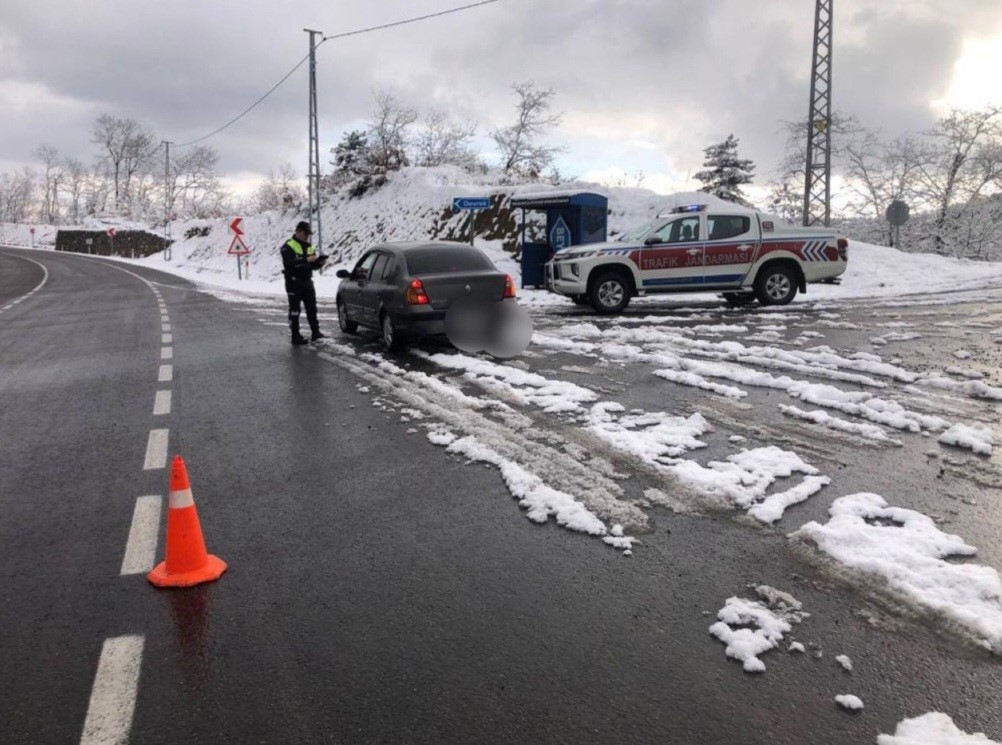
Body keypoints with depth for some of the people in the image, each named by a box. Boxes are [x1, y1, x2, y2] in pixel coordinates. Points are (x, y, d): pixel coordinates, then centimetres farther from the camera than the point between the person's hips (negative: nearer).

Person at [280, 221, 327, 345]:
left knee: (312, 308, 7)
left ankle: (315, 332, 14)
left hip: (307, 281, 6)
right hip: (294, 282, -6)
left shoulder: (309, 246, 15)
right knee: (294, 310, -1)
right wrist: (306, 260, -28)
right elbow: (288, 263, -24)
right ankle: (295, 336, 2)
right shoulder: (288, 246, -7)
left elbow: (313, 266, 16)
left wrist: (320, 262, -7)